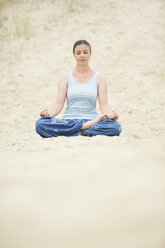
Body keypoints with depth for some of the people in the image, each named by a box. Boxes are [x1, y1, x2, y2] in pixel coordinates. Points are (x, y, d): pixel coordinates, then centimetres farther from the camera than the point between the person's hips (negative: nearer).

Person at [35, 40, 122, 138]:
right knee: (40, 123, -31)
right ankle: (87, 126, -30)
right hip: (68, 121, 2)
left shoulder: (99, 78, 10)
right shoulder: (66, 78, 12)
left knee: (115, 126, -34)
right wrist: (48, 113, -20)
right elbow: (59, 104, 3)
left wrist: (110, 114, -24)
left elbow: (104, 104, 1)